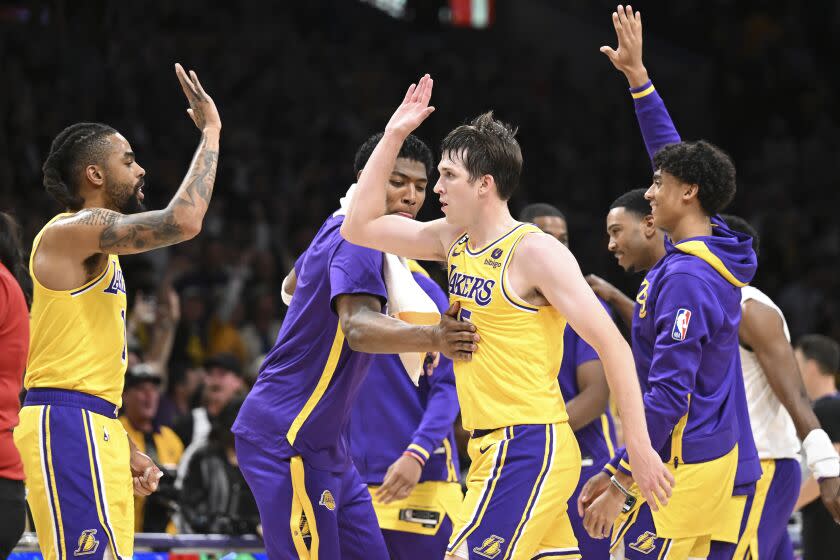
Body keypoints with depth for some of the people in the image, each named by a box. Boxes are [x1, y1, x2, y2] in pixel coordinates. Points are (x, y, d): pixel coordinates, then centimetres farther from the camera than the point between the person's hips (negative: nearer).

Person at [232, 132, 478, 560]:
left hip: (323, 442, 11)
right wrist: (432, 338, -53)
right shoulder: (358, 237, -17)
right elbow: (358, 327, -35)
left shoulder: (340, 228, 13)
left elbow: (293, 284, 35)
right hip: (287, 439, -11)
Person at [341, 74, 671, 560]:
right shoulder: (455, 241, 12)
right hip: (495, 447, 8)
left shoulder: (535, 252, -12)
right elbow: (359, 228, 17)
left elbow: (611, 344, -14)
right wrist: (393, 137, 11)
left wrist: (639, 444, -18)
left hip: (530, 447, -8)